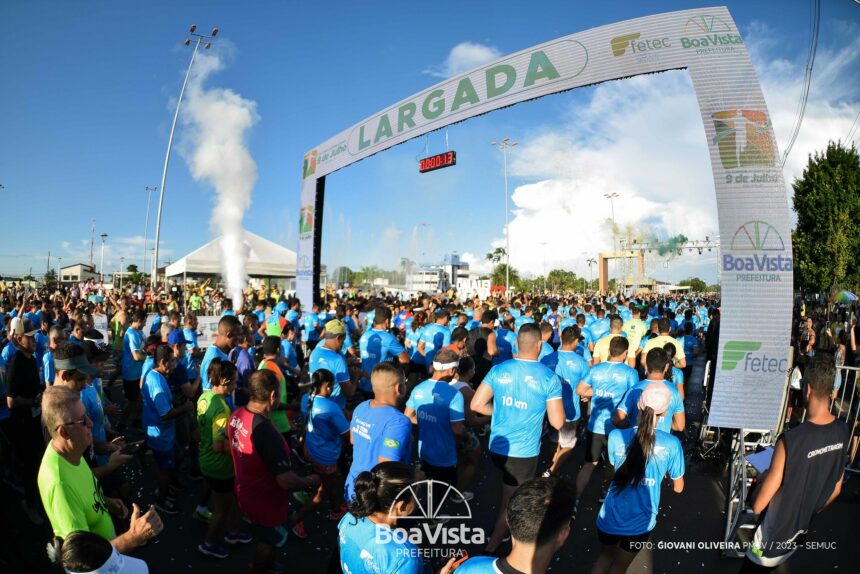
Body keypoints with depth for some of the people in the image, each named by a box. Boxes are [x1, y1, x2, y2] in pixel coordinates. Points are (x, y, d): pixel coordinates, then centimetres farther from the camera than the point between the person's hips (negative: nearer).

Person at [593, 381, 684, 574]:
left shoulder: (616, 436, -14)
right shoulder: (672, 444, -15)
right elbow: (678, 488, -1)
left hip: (610, 517, 0)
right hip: (640, 522, 0)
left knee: (605, 557, 29)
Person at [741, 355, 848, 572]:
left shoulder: (791, 440, -33)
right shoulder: (843, 431, -13)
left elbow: (758, 506, -24)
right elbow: (836, 489, 5)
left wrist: (763, 480, -4)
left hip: (775, 541, -6)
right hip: (807, 536, 6)